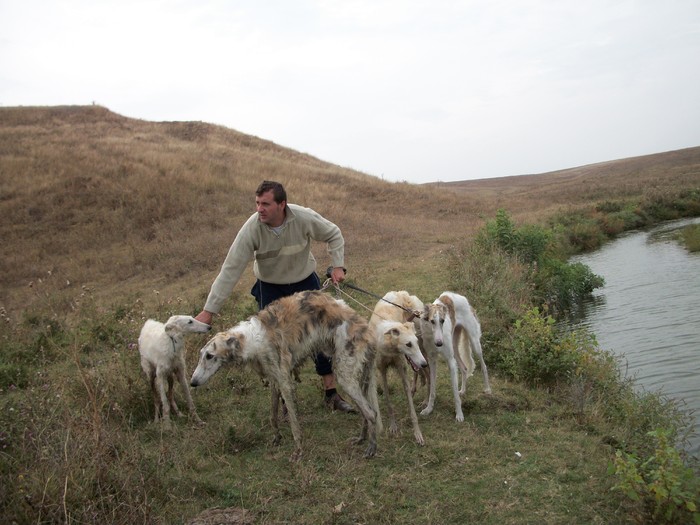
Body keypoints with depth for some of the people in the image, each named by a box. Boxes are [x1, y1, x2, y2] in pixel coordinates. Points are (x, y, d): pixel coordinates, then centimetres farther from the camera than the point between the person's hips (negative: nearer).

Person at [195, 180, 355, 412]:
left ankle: (332, 393, 19)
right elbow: (231, 269, -26)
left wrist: (338, 266, -14)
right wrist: (209, 310, -26)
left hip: (306, 282, 1)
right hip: (270, 288, -1)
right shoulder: (252, 228, -28)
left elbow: (333, 234, -6)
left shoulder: (305, 218, -27)